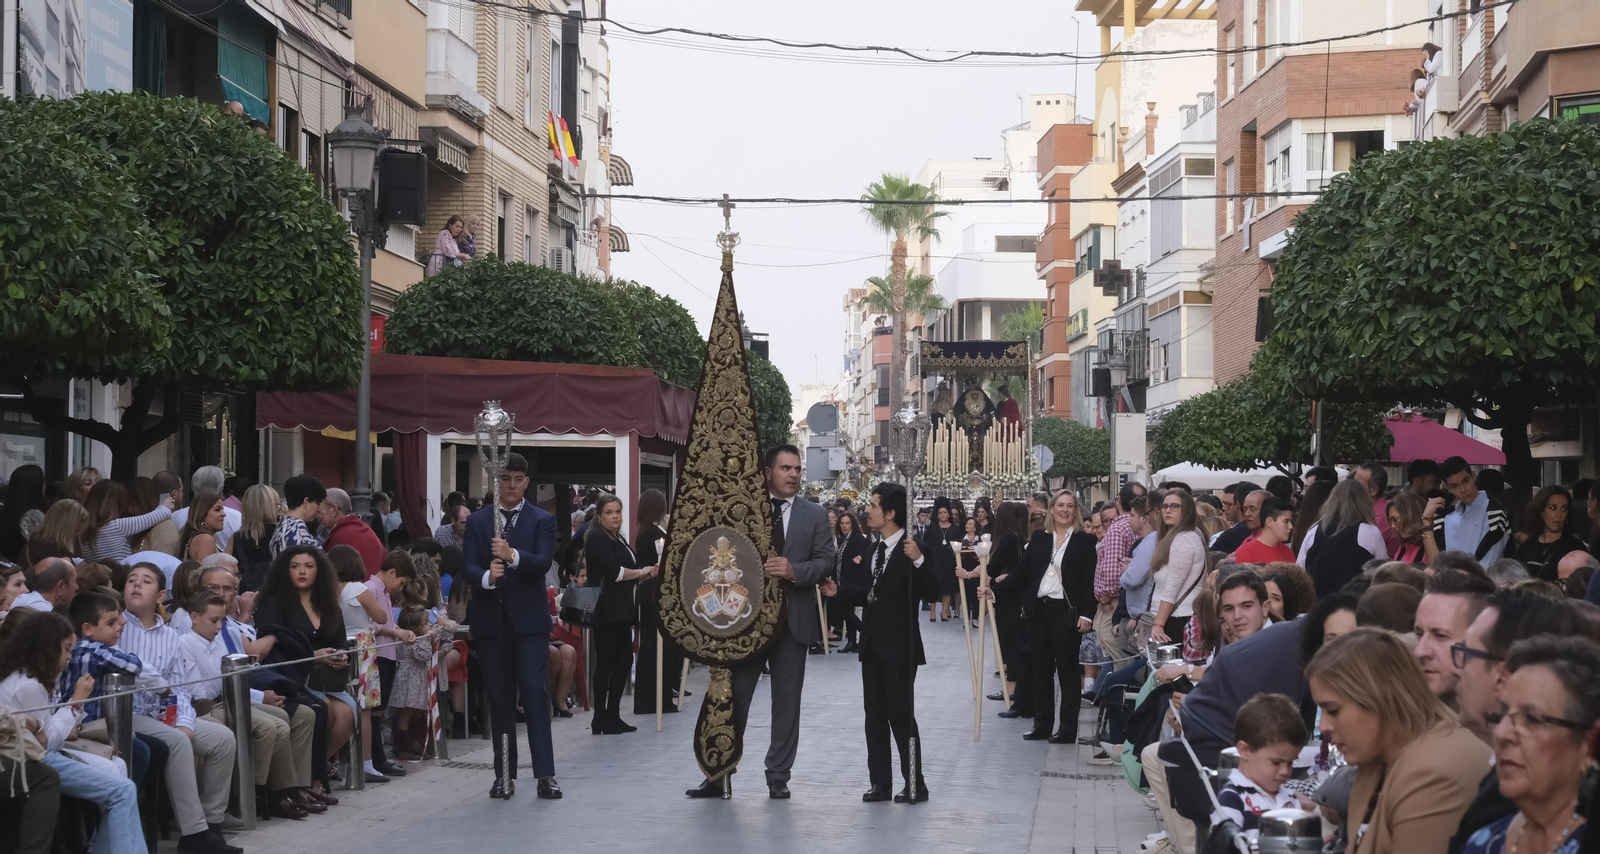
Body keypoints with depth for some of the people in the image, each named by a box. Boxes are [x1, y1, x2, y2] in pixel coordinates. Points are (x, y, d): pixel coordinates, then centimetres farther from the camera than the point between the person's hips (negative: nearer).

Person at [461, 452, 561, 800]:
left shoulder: (542, 521, 4)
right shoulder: (477, 521, 8)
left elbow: (543, 562, -12)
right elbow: (469, 567, -2)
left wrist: (512, 555, -30)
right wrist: (487, 576, -25)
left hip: (529, 619, -2)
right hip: (490, 621, 2)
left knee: (536, 692, -9)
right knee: (499, 698, 7)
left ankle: (545, 774, -9)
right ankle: (505, 774, 13)